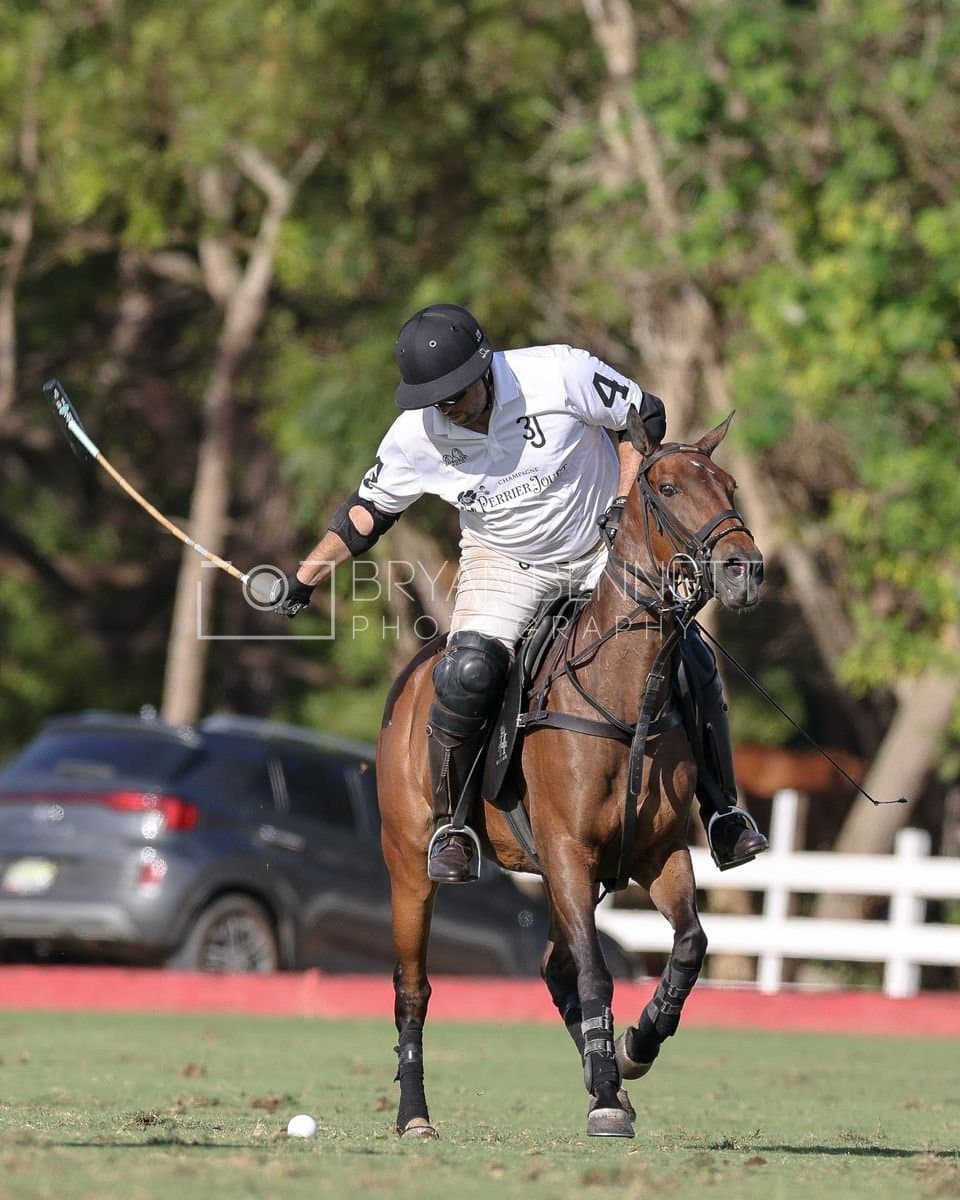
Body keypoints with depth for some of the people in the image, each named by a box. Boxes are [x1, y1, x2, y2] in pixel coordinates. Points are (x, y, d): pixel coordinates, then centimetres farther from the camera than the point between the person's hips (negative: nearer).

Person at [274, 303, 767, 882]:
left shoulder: (561, 373, -25)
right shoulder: (416, 435, -16)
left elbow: (645, 416, -9)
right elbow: (366, 513, 1)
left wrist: (624, 502, -18)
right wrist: (303, 580, 1)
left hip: (602, 550, 0)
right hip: (503, 563, 0)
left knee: (688, 660, -11)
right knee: (467, 675, -27)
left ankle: (722, 812, 11)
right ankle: (452, 825, -7)